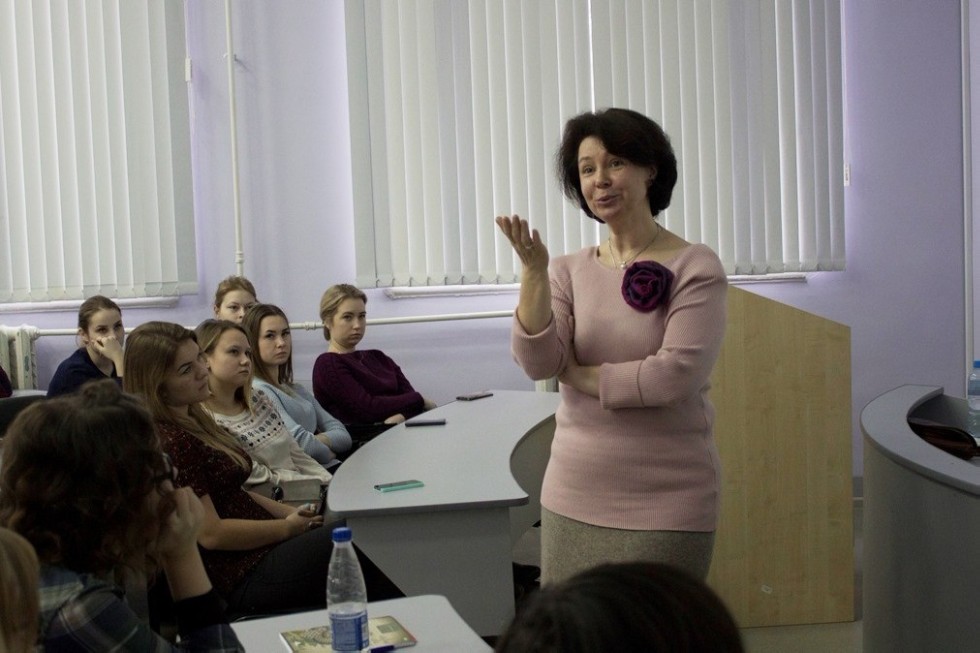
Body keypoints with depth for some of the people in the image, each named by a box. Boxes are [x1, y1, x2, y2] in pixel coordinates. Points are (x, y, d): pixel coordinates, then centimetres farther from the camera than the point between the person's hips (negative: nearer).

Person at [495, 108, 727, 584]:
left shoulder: (694, 268, -6)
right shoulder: (570, 270, 5)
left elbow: (674, 375, -17)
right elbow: (537, 364, -7)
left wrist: (577, 375, -7)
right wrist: (534, 272, -18)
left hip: (665, 504, -3)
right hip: (572, 499, 4)